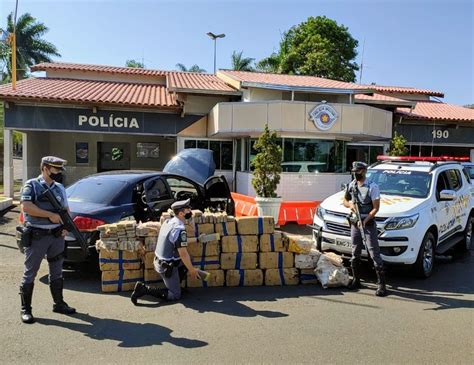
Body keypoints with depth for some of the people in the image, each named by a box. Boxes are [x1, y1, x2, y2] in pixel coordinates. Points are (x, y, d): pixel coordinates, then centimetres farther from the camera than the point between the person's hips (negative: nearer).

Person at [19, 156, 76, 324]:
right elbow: (26, 207, -18)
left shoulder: (60, 188, 12)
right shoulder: (31, 185, -5)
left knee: (57, 272, 14)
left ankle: (59, 303, 27)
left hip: (57, 235, 6)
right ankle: (25, 309, 14)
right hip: (36, 236, -6)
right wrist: (50, 215, -19)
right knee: (30, 273, 3)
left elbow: (66, 210, 16)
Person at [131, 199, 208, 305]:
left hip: (159, 261, 9)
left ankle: (174, 285, 20)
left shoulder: (168, 222, 1)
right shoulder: (179, 229, -26)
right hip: (167, 267, -9)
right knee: (175, 296, 4)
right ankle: (144, 289, -5)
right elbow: (183, 254, -23)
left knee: (189, 261, 19)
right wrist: (192, 270, -9)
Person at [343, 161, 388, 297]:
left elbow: (376, 208, -13)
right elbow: (345, 200, 19)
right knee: (355, 253, 13)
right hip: (354, 223, 6)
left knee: (375, 254, -6)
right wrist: (350, 204, -5)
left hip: (368, 223, -6)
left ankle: (381, 284, -1)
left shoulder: (372, 187, -9)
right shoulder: (351, 185, 8)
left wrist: (365, 220, -23)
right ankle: (356, 280, 25)